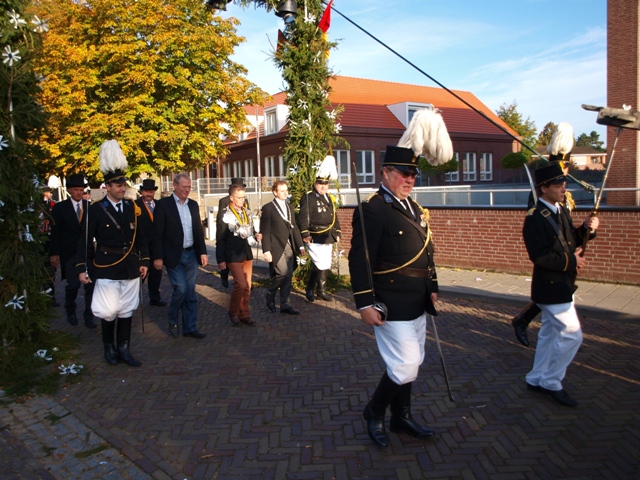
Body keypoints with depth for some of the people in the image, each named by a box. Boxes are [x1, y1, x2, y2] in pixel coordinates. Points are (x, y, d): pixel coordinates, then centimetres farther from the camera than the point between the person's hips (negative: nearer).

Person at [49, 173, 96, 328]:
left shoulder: (90, 207, 4)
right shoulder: (60, 207, 1)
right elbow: (55, 233, 0)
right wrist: (54, 253, -3)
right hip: (69, 253, -1)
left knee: (90, 285, 0)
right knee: (73, 284, -2)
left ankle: (89, 316, 13)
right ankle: (70, 311, 25)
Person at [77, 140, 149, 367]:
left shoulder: (131, 207, 6)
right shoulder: (96, 209, -6)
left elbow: (140, 236, 11)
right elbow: (86, 240, -5)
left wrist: (144, 261, 6)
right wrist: (82, 268, -9)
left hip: (130, 267, 4)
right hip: (107, 268, -4)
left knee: (126, 310, 9)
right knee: (109, 311, -2)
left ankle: (124, 349, 20)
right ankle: (109, 347, 22)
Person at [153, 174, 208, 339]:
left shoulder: (193, 204, 10)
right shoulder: (163, 204, -6)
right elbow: (158, 233, -8)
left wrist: (203, 252, 8)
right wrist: (158, 257, -12)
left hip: (191, 254, 5)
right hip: (174, 256, -5)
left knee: (190, 293, 7)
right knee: (181, 289, -10)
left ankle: (190, 328, 16)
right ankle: (172, 321, 16)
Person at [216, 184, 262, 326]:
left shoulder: (248, 213, 9)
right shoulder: (225, 215, -8)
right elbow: (220, 240, -8)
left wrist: (256, 236, -3)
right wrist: (221, 260, -11)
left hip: (247, 254, 6)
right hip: (233, 256, -6)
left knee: (247, 286, 8)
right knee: (241, 284, -11)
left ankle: (244, 314, 20)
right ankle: (233, 312, 10)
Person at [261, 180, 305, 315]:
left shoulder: (289, 207, 16)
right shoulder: (268, 208, -5)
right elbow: (264, 231, -8)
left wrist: (300, 245, 8)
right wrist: (266, 250, -14)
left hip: (289, 247, 6)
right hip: (276, 247, -6)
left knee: (288, 276, 5)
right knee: (282, 273, -16)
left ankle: (285, 304, 13)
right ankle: (270, 297, 9)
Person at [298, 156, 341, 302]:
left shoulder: (329, 198, 16)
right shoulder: (308, 197, -8)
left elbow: (335, 217, 21)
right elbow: (303, 217, -15)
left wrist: (337, 232, 16)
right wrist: (305, 234, -22)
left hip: (328, 238, 8)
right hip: (315, 239, -8)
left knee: (326, 267, 12)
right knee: (320, 266, -11)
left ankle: (321, 291, 24)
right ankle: (310, 289, 7)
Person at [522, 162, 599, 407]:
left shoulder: (560, 212, 10)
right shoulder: (535, 218, -19)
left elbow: (570, 241, 15)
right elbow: (540, 256, -26)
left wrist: (586, 229, -3)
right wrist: (571, 261, -19)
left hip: (560, 286, 10)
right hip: (551, 287, -10)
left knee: (550, 333, 17)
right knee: (572, 334, -6)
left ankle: (536, 379, 29)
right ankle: (551, 382, 9)